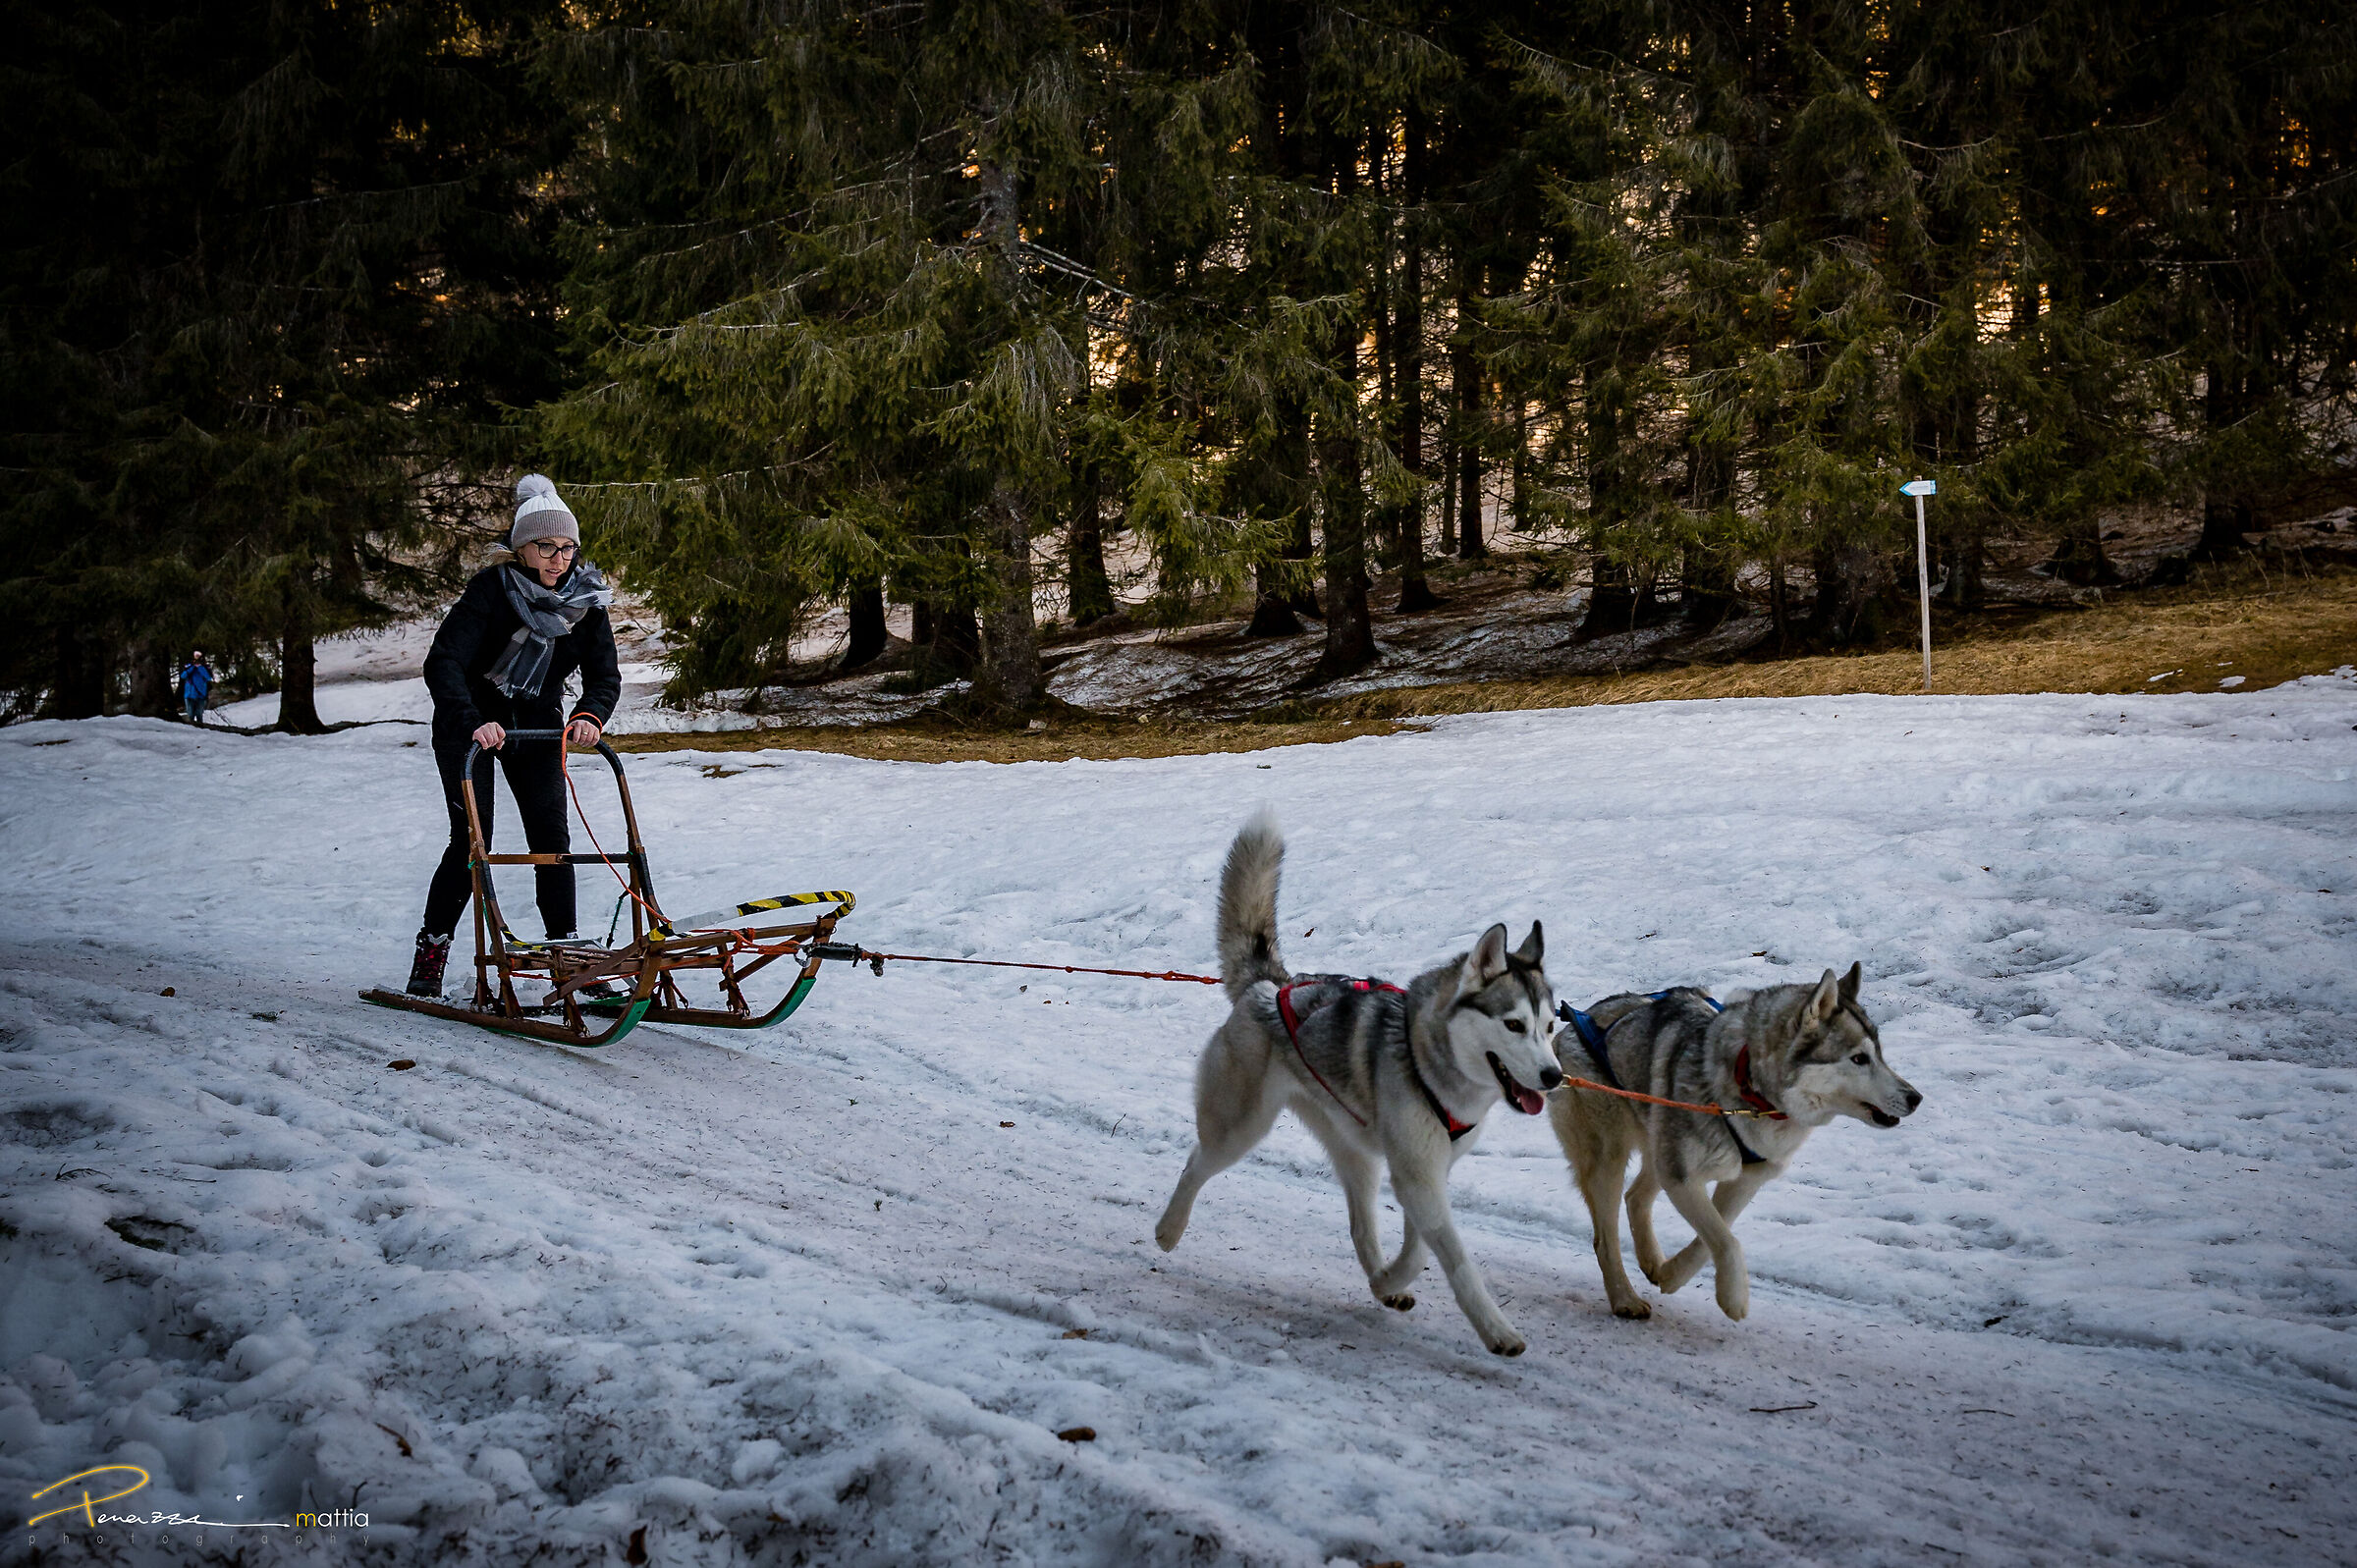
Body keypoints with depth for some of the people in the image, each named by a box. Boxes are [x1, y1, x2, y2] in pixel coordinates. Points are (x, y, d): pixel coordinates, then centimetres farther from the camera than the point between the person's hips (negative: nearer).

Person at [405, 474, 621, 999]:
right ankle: (431, 952, 3)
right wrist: (472, 722, -47)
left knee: (551, 837, -4)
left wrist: (590, 716, -33)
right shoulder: (492, 588, -24)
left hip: (536, 727, 4)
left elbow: (605, 674, -11)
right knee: (472, 840, -10)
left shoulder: (586, 598, -10)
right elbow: (443, 663, -32)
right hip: (471, 725, -4)